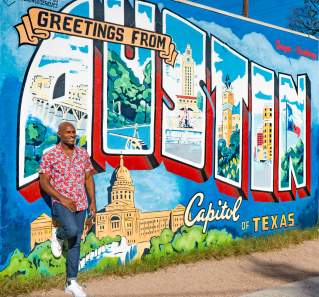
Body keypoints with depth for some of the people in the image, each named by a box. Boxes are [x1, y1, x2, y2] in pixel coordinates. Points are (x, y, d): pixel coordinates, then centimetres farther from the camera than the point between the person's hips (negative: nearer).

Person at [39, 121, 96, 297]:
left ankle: (71, 282, 18)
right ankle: (57, 235, 8)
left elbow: (89, 178, 11)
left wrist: (92, 202, 4)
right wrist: (62, 198, -17)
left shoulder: (83, 154, 5)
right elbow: (44, 182, -7)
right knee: (72, 230, -30)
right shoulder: (49, 156, -6)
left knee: (75, 243, 7)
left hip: (80, 204, 4)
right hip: (60, 203, -4)